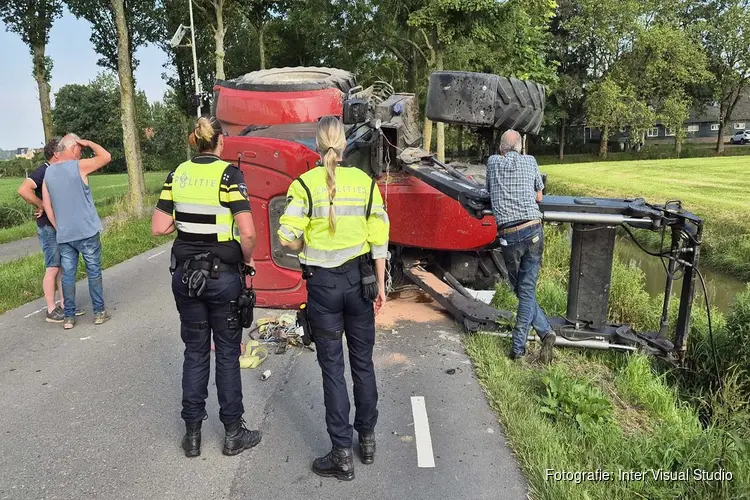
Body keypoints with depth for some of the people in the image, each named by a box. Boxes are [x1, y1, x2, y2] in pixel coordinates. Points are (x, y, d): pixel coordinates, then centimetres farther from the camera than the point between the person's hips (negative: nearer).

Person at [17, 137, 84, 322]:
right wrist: (40, 206, -20)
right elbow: (23, 190, -30)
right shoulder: (43, 171, -15)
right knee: (52, 269, -3)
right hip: (49, 229, -8)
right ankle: (51, 311, 5)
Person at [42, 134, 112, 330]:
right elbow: (106, 156, 0)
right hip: (87, 232, -4)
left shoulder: (48, 173, 7)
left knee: (68, 275, 9)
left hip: (64, 235, 4)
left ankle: (68, 317, 14)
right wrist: (89, 143, 9)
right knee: (94, 272, 6)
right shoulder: (79, 166, -10)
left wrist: (59, 228, 14)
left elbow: (47, 206, 7)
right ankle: (99, 312, 12)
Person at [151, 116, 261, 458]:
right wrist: (248, 259, -2)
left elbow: (159, 228, 1)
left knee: (194, 351, 15)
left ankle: (192, 434, 24)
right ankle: (233, 433, 21)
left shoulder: (177, 174, 2)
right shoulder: (229, 174, -12)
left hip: (185, 273, 4)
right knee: (227, 352, 9)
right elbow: (247, 233, -20)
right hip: (222, 275, -4)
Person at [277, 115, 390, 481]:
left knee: (332, 367, 8)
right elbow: (379, 238, -2)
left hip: (322, 283, -2)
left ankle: (342, 455, 16)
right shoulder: (364, 181, -2)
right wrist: (381, 284, 6)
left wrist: (307, 246, 9)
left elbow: (288, 239, -13)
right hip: (358, 279, 2)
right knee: (363, 362, 17)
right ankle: (367, 439, 31)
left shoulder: (304, 184, -8)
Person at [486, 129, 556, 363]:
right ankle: (518, 347, 1)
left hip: (508, 236, -1)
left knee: (521, 290, 15)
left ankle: (545, 331, 6)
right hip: (533, 231, 1)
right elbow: (539, 197, 18)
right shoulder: (530, 161, 11)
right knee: (527, 290, 5)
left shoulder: (493, 162, 10)